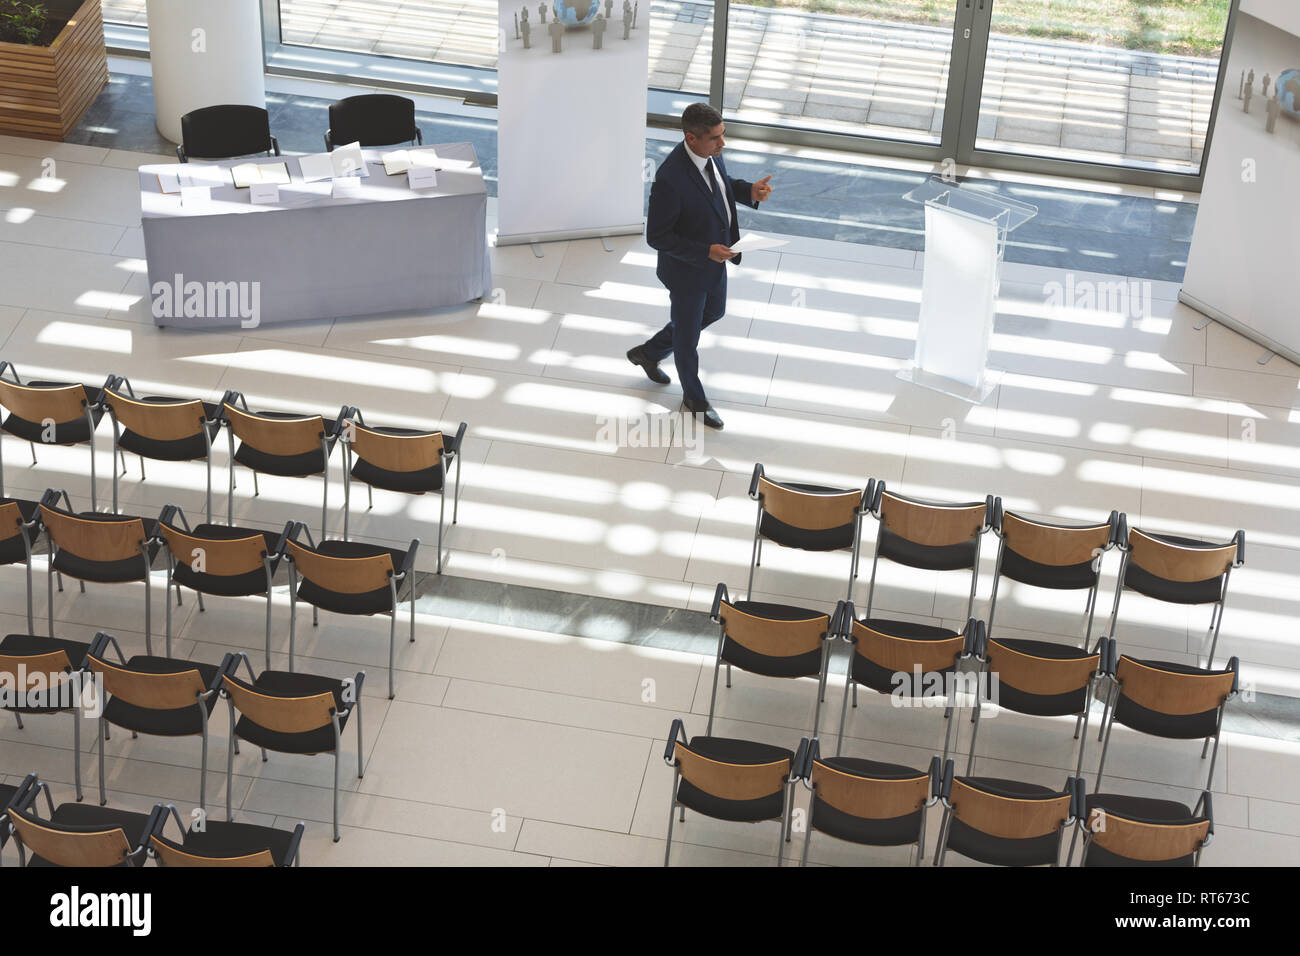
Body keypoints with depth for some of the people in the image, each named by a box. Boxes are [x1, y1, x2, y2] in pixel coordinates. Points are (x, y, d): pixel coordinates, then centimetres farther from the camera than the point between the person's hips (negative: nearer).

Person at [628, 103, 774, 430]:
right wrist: (705, 252, -31)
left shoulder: (710, 152, -14)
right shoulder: (670, 179, -38)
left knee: (714, 312, 31)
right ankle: (694, 397, 45)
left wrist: (750, 191, -12)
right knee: (688, 334, 17)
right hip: (687, 269, -8)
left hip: (714, 257, 8)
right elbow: (656, 237, -28)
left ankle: (649, 353, 52)